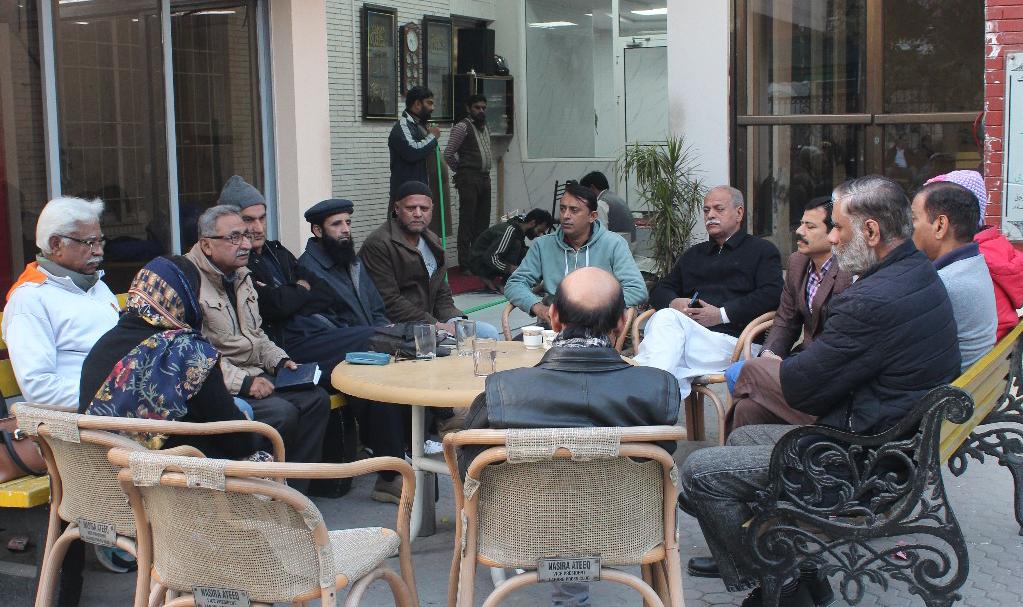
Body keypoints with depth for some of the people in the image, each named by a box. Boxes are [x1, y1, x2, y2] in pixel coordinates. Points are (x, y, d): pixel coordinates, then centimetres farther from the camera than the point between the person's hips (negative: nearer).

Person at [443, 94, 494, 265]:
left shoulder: (485, 127, 17)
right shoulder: (462, 127, -9)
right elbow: (448, 154, -12)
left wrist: (487, 171, 15)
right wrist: (460, 171, 2)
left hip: (485, 178, 8)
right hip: (469, 179, -8)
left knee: (483, 220, 10)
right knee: (467, 220, -6)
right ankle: (465, 262, -4)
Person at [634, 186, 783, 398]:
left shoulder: (762, 250, 17)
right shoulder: (693, 254, 35)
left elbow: (771, 295, -1)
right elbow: (659, 290, 29)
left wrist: (722, 314, -8)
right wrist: (674, 303, 3)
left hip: (732, 338, -5)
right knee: (665, 316, -32)